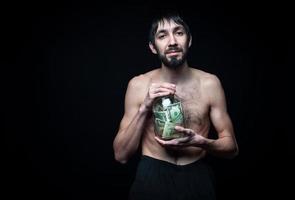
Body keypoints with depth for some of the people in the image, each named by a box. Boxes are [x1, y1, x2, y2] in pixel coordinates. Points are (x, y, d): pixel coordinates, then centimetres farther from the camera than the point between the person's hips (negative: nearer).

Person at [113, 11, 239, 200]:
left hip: (197, 178, 1)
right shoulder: (138, 85, -5)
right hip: (151, 179, 0)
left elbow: (231, 147, 2)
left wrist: (199, 142, -18)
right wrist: (144, 108, -16)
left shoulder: (210, 83, -6)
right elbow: (121, 155, -5)